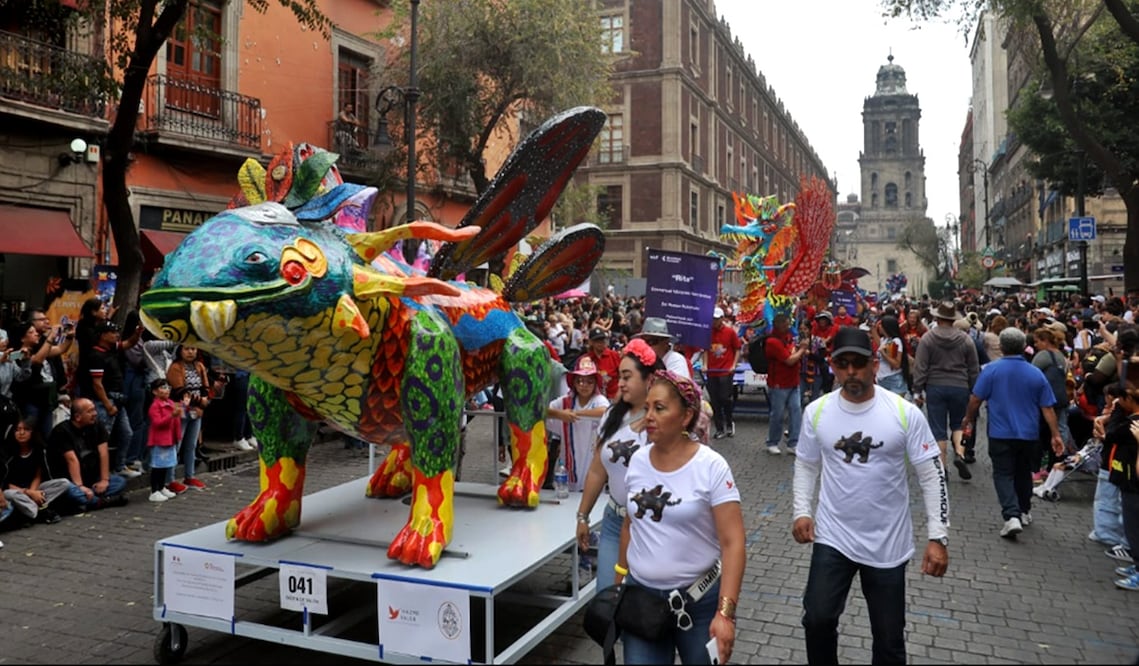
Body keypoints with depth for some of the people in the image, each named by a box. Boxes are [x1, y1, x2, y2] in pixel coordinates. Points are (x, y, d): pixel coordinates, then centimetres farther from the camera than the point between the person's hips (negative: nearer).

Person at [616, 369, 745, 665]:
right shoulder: (638, 461, 0)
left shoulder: (711, 467, -14)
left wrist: (725, 612, -24)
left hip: (699, 599, -3)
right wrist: (619, 582, 15)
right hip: (640, 594, 4)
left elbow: (733, 544, -17)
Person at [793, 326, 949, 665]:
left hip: (888, 543, -1)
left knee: (889, 636, 11)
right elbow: (806, 464, 9)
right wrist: (801, 511, -3)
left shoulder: (905, 413, -12)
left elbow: (932, 475, -7)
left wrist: (938, 537, -10)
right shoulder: (817, 411, -5)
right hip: (832, 536, 1)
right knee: (818, 619, -5)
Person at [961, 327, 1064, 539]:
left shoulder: (991, 369, -10)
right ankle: (1024, 512, 35)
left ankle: (1012, 516, -17)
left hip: (1000, 434, -3)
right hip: (1028, 434, 3)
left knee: (1003, 474, 1)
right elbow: (1047, 408, -1)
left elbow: (976, 399, -8)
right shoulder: (1036, 373, -2)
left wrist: (968, 419, 8)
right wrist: (1056, 435, 3)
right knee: (1023, 473, 21)